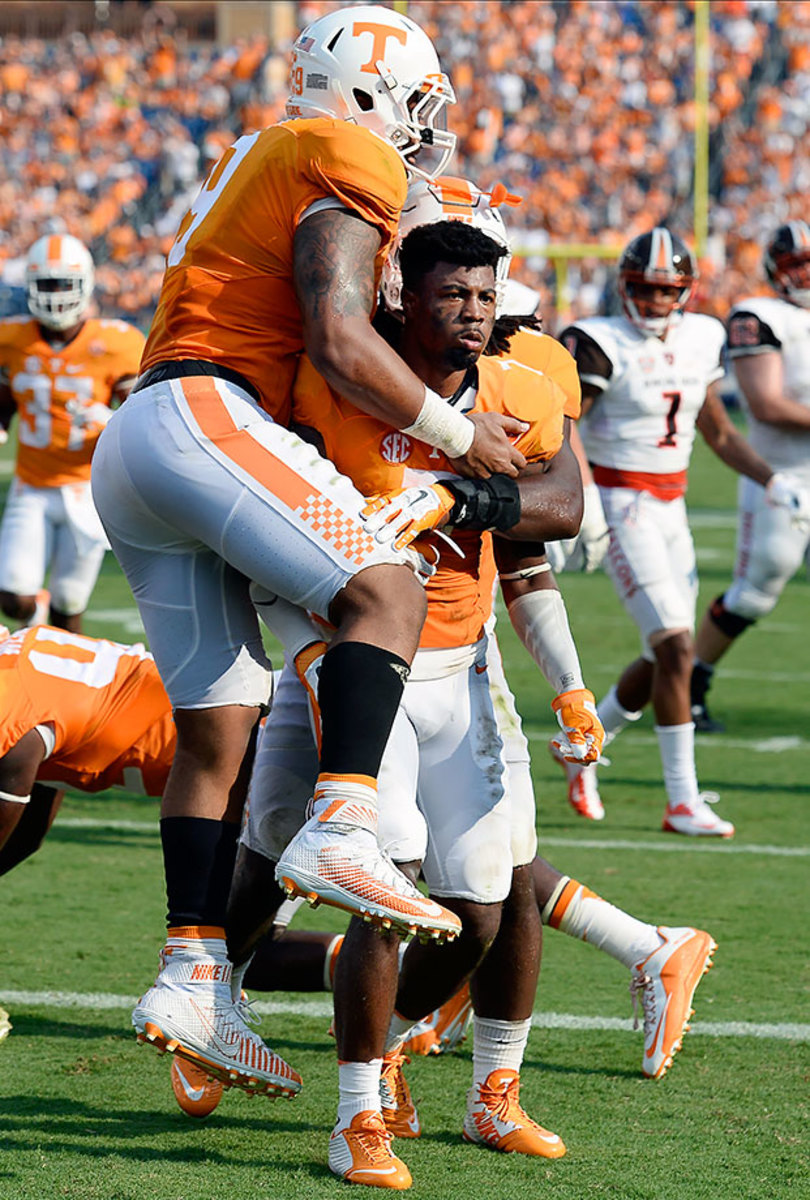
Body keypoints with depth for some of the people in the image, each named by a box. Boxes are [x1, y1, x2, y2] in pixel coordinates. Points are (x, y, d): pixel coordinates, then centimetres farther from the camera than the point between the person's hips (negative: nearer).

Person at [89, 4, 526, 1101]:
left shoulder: (263, 163, 29)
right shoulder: (348, 159, -1)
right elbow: (337, 342, -13)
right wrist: (457, 433, -2)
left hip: (132, 452, 10)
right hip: (200, 417, -10)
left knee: (220, 723, 8)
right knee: (385, 590, -17)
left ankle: (193, 977, 6)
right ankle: (340, 833, -34)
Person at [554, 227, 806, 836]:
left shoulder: (699, 341, 7)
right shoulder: (603, 345, -13)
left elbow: (719, 433, 18)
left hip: (671, 507, 7)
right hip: (621, 506, -7)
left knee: (664, 657, 10)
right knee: (675, 647, -14)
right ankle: (683, 801, -9)